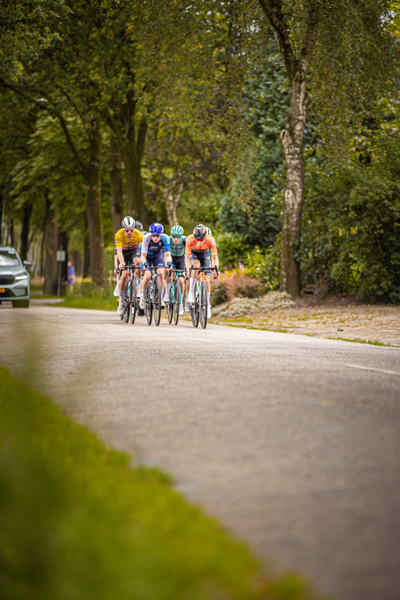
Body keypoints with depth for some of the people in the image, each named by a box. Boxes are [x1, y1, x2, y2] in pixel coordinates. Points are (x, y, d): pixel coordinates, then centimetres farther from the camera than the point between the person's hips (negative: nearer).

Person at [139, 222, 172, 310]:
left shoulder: (165, 238, -29)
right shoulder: (147, 238, -34)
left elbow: (167, 254, -30)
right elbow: (143, 255, -34)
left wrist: (169, 263, -51)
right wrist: (144, 263, -54)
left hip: (157, 254, 2)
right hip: (147, 255, -1)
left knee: (161, 273, -23)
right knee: (147, 276, -20)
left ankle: (161, 298, -10)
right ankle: (143, 296, 6)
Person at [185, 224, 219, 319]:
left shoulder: (210, 240, -32)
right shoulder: (190, 239, -34)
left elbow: (215, 257, -28)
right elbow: (187, 257, -32)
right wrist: (188, 271, -46)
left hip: (205, 255, 1)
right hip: (194, 254, -1)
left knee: (207, 280, -10)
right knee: (196, 265, -36)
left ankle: (207, 305, 5)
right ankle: (191, 292, -25)